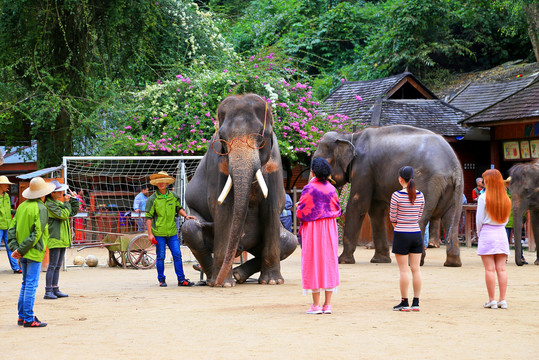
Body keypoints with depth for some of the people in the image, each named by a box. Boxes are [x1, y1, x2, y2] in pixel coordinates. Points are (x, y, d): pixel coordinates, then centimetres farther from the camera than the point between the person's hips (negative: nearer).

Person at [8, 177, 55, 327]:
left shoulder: (22, 206, 10)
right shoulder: (41, 209, -13)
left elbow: (12, 229, 7)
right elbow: (36, 233, -19)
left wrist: (14, 247, 0)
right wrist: (21, 250, -15)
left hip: (23, 253, 8)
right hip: (34, 253, -8)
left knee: (26, 284, 15)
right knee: (31, 285, -6)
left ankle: (22, 316, 19)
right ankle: (29, 319, -5)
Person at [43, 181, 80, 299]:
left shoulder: (59, 202, 17)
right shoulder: (49, 204, -13)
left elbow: (73, 212, 20)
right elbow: (63, 215, -21)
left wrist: (74, 199, 11)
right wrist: (66, 203, -10)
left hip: (62, 239, 9)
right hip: (55, 239, -9)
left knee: (57, 267, 12)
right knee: (52, 266, -8)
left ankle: (55, 290, 16)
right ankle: (48, 291, -6)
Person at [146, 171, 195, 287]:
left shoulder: (173, 196, 8)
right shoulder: (152, 199, -3)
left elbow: (178, 208, 25)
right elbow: (148, 217, -2)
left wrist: (185, 215, 6)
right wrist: (150, 233, -7)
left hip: (172, 232, 3)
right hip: (159, 233, -3)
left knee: (177, 255, 1)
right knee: (160, 257, 1)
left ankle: (181, 279, 6)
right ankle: (161, 280, 12)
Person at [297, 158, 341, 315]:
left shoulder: (309, 189, -11)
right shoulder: (331, 188, 4)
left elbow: (300, 212, -11)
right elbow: (337, 210, 10)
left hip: (313, 228, -4)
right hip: (330, 229, 4)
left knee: (313, 262, 1)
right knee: (329, 262, 7)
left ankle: (316, 304, 0)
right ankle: (327, 304, 5)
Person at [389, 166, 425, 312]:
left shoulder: (397, 196, -12)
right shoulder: (420, 196, 2)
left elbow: (393, 219, -5)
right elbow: (419, 216, 9)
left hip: (401, 235, -4)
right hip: (416, 234, 4)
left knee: (403, 270, 0)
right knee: (416, 269, 7)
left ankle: (404, 302, 3)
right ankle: (416, 302, 10)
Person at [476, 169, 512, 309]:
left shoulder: (484, 197, -9)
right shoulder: (505, 198, 5)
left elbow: (479, 219, -6)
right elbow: (506, 219, 11)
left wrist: (479, 233, 8)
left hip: (487, 233, -4)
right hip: (501, 234, 4)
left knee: (490, 269, -2)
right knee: (501, 269, 6)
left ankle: (491, 300, -2)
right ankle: (502, 300, 5)